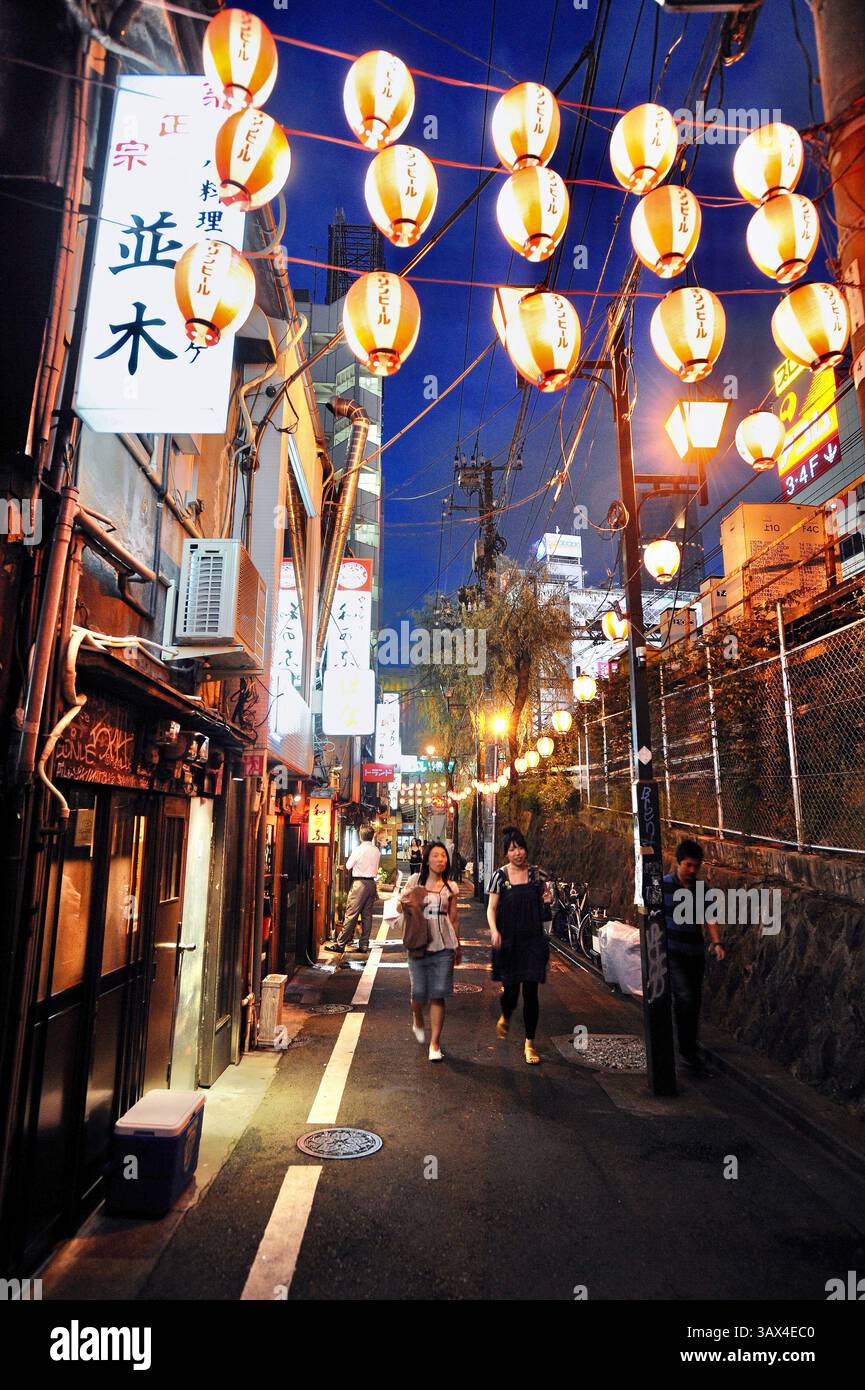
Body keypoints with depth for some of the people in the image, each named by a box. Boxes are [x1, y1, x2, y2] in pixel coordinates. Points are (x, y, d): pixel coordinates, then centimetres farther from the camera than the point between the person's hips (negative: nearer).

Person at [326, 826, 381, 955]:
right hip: (372, 883, 6)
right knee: (367, 915, 9)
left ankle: (340, 944, -2)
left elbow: (348, 866, 0)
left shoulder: (358, 850, -10)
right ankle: (364, 945, 12)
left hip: (359, 883, -6)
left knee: (351, 914, -5)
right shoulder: (377, 851, 6)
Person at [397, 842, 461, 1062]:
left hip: (444, 945, 1)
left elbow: (454, 918, 13)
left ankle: (435, 1043, 12)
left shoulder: (451, 887, 6)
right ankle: (417, 1019, 37)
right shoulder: (415, 881, 2)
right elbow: (399, 908, 6)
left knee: (438, 995, 0)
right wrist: (408, 896, -15)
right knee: (420, 993, 2)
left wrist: (457, 946, 16)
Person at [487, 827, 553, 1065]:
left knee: (530, 993, 1)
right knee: (510, 990, 2)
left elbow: (543, 910, 14)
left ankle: (529, 1043, 18)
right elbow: (491, 907, -2)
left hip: (533, 941, 1)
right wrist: (494, 930, -18)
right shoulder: (500, 875, -4)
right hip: (508, 942, -1)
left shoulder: (537, 874, 2)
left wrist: (547, 901, -9)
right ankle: (505, 1017, 38)